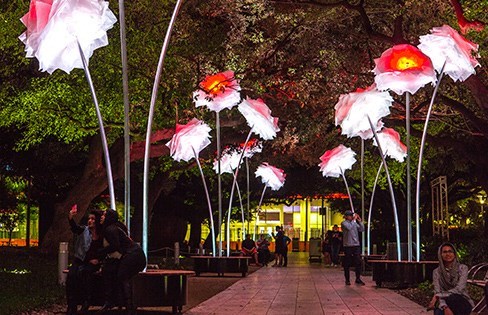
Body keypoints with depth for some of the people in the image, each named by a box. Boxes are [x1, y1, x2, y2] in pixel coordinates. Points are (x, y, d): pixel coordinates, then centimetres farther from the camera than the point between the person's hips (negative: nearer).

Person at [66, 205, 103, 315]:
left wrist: (98, 259, -5)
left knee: (82, 271, -33)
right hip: (80, 260, 2)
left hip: (92, 263, -1)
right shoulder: (84, 230, 6)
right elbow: (74, 227, -14)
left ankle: (85, 306, -31)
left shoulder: (103, 235, 6)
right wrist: (70, 218, -34)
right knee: (71, 274, -29)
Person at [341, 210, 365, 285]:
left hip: (356, 245, 5)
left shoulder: (355, 223, 14)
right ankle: (347, 280, 10)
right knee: (347, 264, 2)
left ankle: (358, 279, 7)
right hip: (348, 245, -5)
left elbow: (362, 229, 9)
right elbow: (349, 227, -21)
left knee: (358, 262, 1)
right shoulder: (344, 223, -3)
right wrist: (354, 220, -14)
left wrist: (360, 221, 1)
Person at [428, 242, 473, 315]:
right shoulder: (437, 272, 2)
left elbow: (459, 289, -17)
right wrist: (445, 307, -32)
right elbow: (437, 292, -11)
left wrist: (437, 296, -24)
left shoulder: (462, 268, -4)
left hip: (462, 303, -1)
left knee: (451, 297, -35)